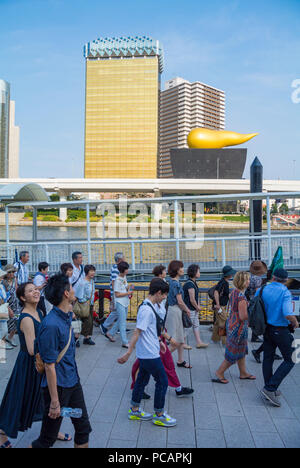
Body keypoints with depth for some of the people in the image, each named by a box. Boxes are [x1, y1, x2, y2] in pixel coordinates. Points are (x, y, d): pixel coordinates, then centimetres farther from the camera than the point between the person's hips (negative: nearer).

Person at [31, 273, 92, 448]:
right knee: (47, 439, 7)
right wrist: (54, 402, -19)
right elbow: (50, 366, -24)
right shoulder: (51, 325, -27)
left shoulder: (68, 316, 1)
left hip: (73, 381, 9)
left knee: (83, 427, 18)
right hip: (58, 386, -8)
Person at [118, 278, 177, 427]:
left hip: (145, 353, 10)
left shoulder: (149, 307, 7)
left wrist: (158, 341, 29)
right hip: (150, 355, -10)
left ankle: (134, 410, 32)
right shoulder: (147, 310, -24)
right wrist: (128, 353, -25)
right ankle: (159, 415, 16)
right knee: (162, 382, 3)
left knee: (142, 380, 19)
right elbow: (137, 332, -25)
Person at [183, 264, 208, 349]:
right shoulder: (190, 284, -21)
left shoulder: (194, 282, 10)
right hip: (190, 309, -10)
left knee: (196, 325, 13)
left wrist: (198, 307, 4)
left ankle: (199, 342, 20)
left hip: (194, 309, 10)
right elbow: (192, 299, -21)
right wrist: (197, 307, -7)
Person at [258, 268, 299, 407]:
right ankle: (270, 388, -1)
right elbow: (288, 314, -30)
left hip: (266, 328, 6)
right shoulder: (285, 293, -18)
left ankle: (270, 389, 25)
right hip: (281, 331, -6)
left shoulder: (262, 290, -1)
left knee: (268, 358, 15)